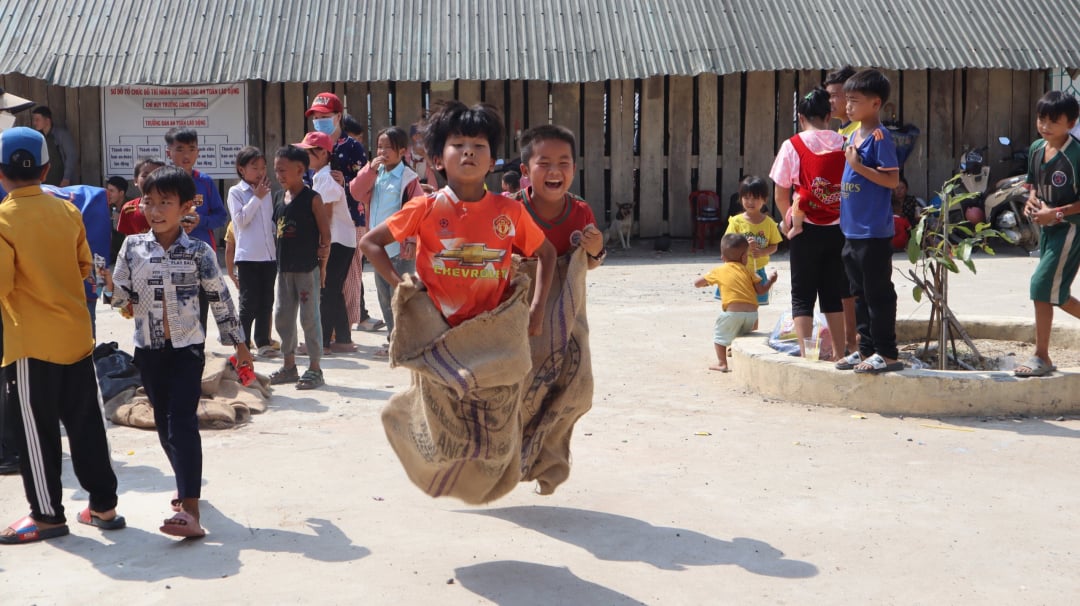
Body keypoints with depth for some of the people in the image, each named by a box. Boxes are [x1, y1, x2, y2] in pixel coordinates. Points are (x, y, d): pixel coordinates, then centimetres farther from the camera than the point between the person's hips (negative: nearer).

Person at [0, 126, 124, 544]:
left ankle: (48, 515, 15)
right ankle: (104, 505, 20)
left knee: (36, 431, 7)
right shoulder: (67, 211, 1)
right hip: (76, 336, 5)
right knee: (86, 424, 13)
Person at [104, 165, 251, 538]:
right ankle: (188, 485, 32)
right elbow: (123, 298, 7)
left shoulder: (198, 251, -6)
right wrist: (108, 283, -13)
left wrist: (238, 343, 4)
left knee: (182, 422, -13)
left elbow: (219, 298, 0)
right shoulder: (133, 247, 0)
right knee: (164, 423, 12)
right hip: (148, 348, 4)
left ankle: (190, 509, -18)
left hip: (187, 346, -4)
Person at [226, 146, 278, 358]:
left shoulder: (266, 192, 14)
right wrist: (257, 197, -10)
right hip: (247, 256, -5)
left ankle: (263, 342, 17)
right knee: (248, 303, -3)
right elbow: (241, 220, -13)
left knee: (266, 302, 9)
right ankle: (243, 345, 3)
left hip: (269, 255, 5)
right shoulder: (236, 192, -2)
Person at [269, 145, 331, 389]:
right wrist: (279, 259, 10)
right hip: (284, 267, 7)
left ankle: (315, 368, 7)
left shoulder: (312, 198, -10)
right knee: (282, 317, 12)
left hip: (307, 268, -7)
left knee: (310, 317, -2)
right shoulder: (278, 197, 9)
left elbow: (326, 233, -9)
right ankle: (289, 365, 24)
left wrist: (322, 264, -9)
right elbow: (277, 230, 16)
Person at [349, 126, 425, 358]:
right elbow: (356, 192, -1)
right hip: (378, 247, 7)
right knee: (384, 296, 14)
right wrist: (370, 169, -10)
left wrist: (413, 241, -16)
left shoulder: (408, 178, -10)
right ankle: (392, 338, 24)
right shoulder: (374, 173, 10)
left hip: (401, 249, -7)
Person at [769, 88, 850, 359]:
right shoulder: (844, 145, 0)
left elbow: (780, 195, -4)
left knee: (802, 296, 5)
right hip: (839, 230, 3)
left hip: (807, 230, -3)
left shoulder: (793, 146, -8)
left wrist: (789, 220, 13)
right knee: (834, 294, 14)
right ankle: (839, 354, 19)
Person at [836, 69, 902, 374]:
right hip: (852, 230, 9)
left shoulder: (880, 137, -13)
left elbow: (892, 179, -19)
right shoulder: (854, 134, 14)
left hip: (874, 233, -9)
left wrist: (858, 165, -23)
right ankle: (866, 348, 22)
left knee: (879, 293, -2)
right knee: (859, 293, 14)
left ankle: (886, 353, 4)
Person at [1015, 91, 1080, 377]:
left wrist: (1056, 213, -24)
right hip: (1048, 227, 8)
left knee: (1042, 285, -11)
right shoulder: (1036, 149, 4)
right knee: (1055, 291, 13)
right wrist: (1031, 201, -2)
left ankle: (1042, 357, -1)